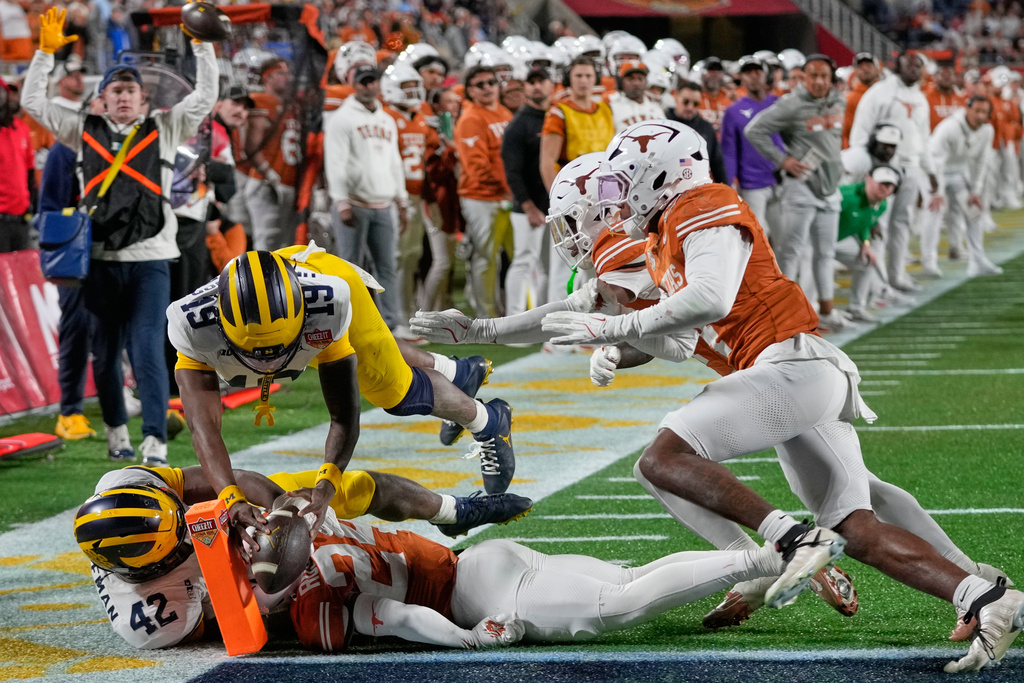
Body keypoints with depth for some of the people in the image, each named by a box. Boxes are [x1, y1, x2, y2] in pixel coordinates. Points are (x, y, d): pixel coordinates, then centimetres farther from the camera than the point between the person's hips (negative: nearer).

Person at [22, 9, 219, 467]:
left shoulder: (164, 129, 9)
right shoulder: (84, 132, 12)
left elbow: (206, 96, 4)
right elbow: (33, 102, 11)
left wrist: (202, 45, -4)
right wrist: (46, 51, 2)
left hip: (150, 260, -2)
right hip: (101, 260, 2)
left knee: (148, 352, -12)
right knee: (105, 354, 10)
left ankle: (155, 444, -16)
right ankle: (116, 433, 25)